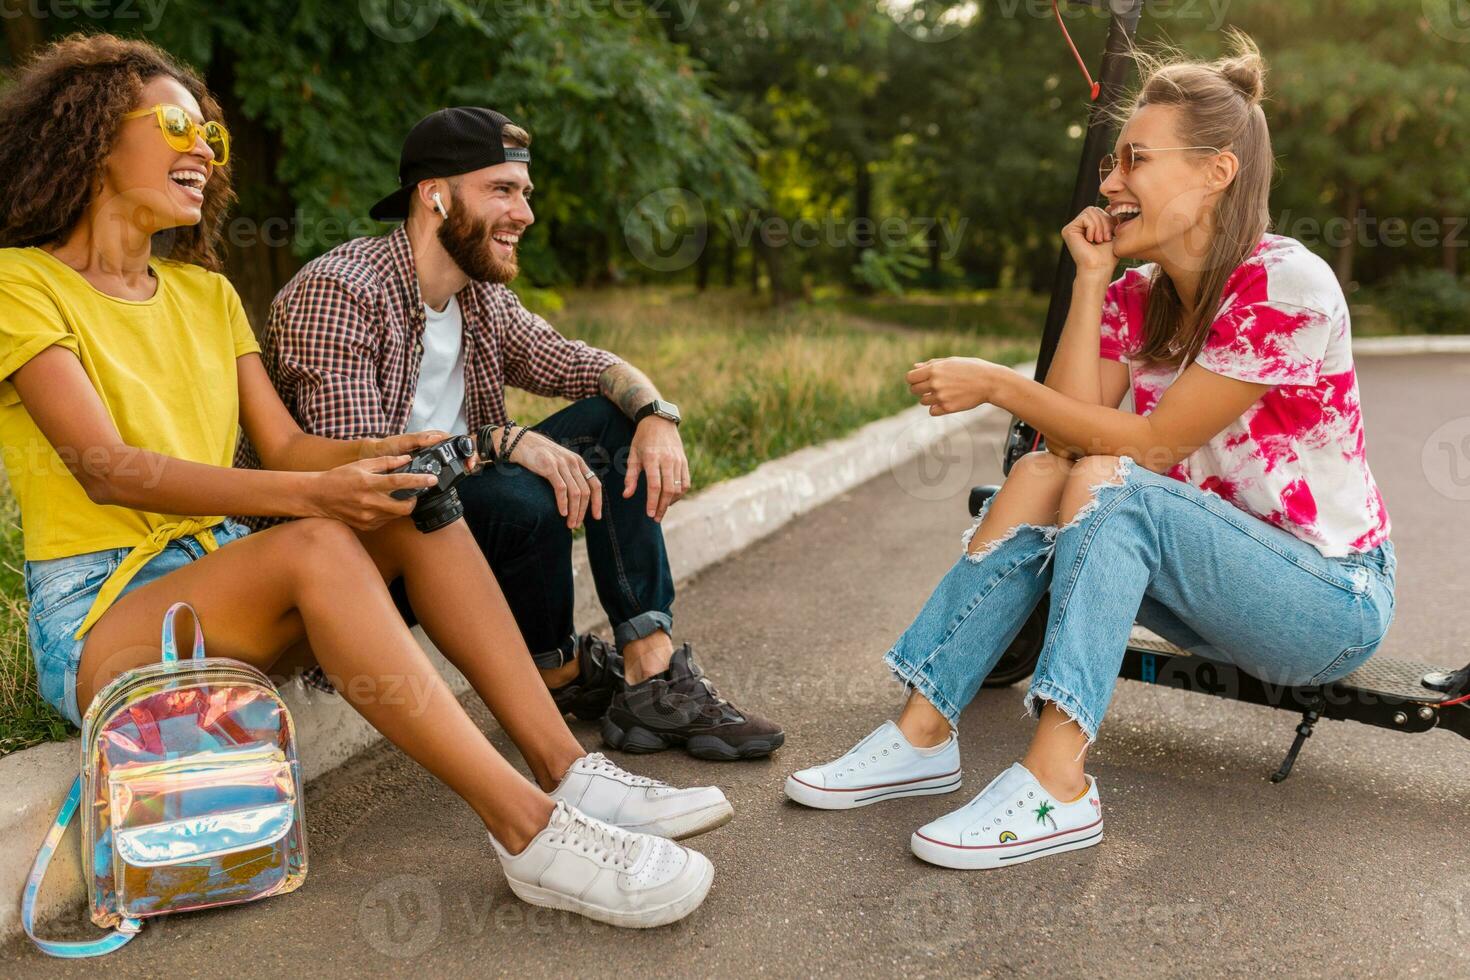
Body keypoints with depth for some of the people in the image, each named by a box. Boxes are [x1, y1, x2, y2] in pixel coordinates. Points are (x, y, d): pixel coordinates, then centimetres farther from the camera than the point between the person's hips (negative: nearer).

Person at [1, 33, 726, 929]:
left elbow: (284, 443, 6)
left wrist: (380, 455, -16)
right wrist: (307, 495, -31)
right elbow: (107, 469, -19)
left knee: (416, 504, -18)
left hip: (222, 576, 6)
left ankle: (568, 770, -25)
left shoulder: (205, 292, 15)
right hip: (97, 615, -6)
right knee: (319, 548, -34)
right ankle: (531, 832, -39)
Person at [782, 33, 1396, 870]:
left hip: (1335, 599, -6)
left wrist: (997, 384, -21)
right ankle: (925, 734, -18)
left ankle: (1057, 786, -36)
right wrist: (1091, 278, -11)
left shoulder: (1287, 284, -19)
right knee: (1041, 477, -16)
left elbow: (1151, 445, -22)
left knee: (1109, 483, -29)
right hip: (1219, 581, 6)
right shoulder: (1138, 298, 3)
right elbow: (1070, 430, -12)